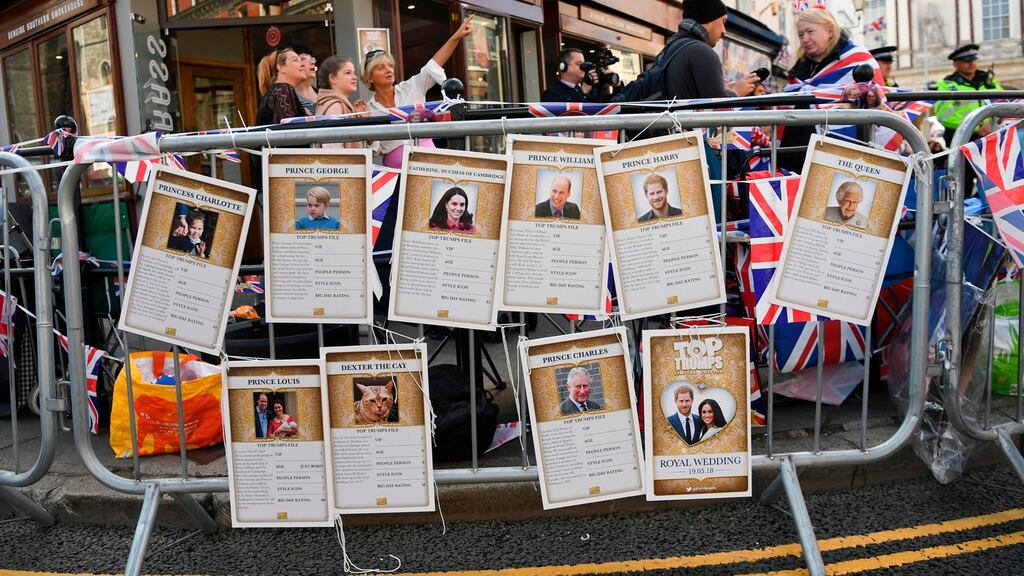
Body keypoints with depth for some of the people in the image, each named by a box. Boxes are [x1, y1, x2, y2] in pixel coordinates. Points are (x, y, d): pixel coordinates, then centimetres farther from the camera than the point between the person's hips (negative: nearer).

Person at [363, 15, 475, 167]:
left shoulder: (411, 89, 8)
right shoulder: (369, 110, 7)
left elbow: (433, 66, -3)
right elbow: (373, 150, 3)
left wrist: (456, 36, -12)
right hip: (396, 166, -1)